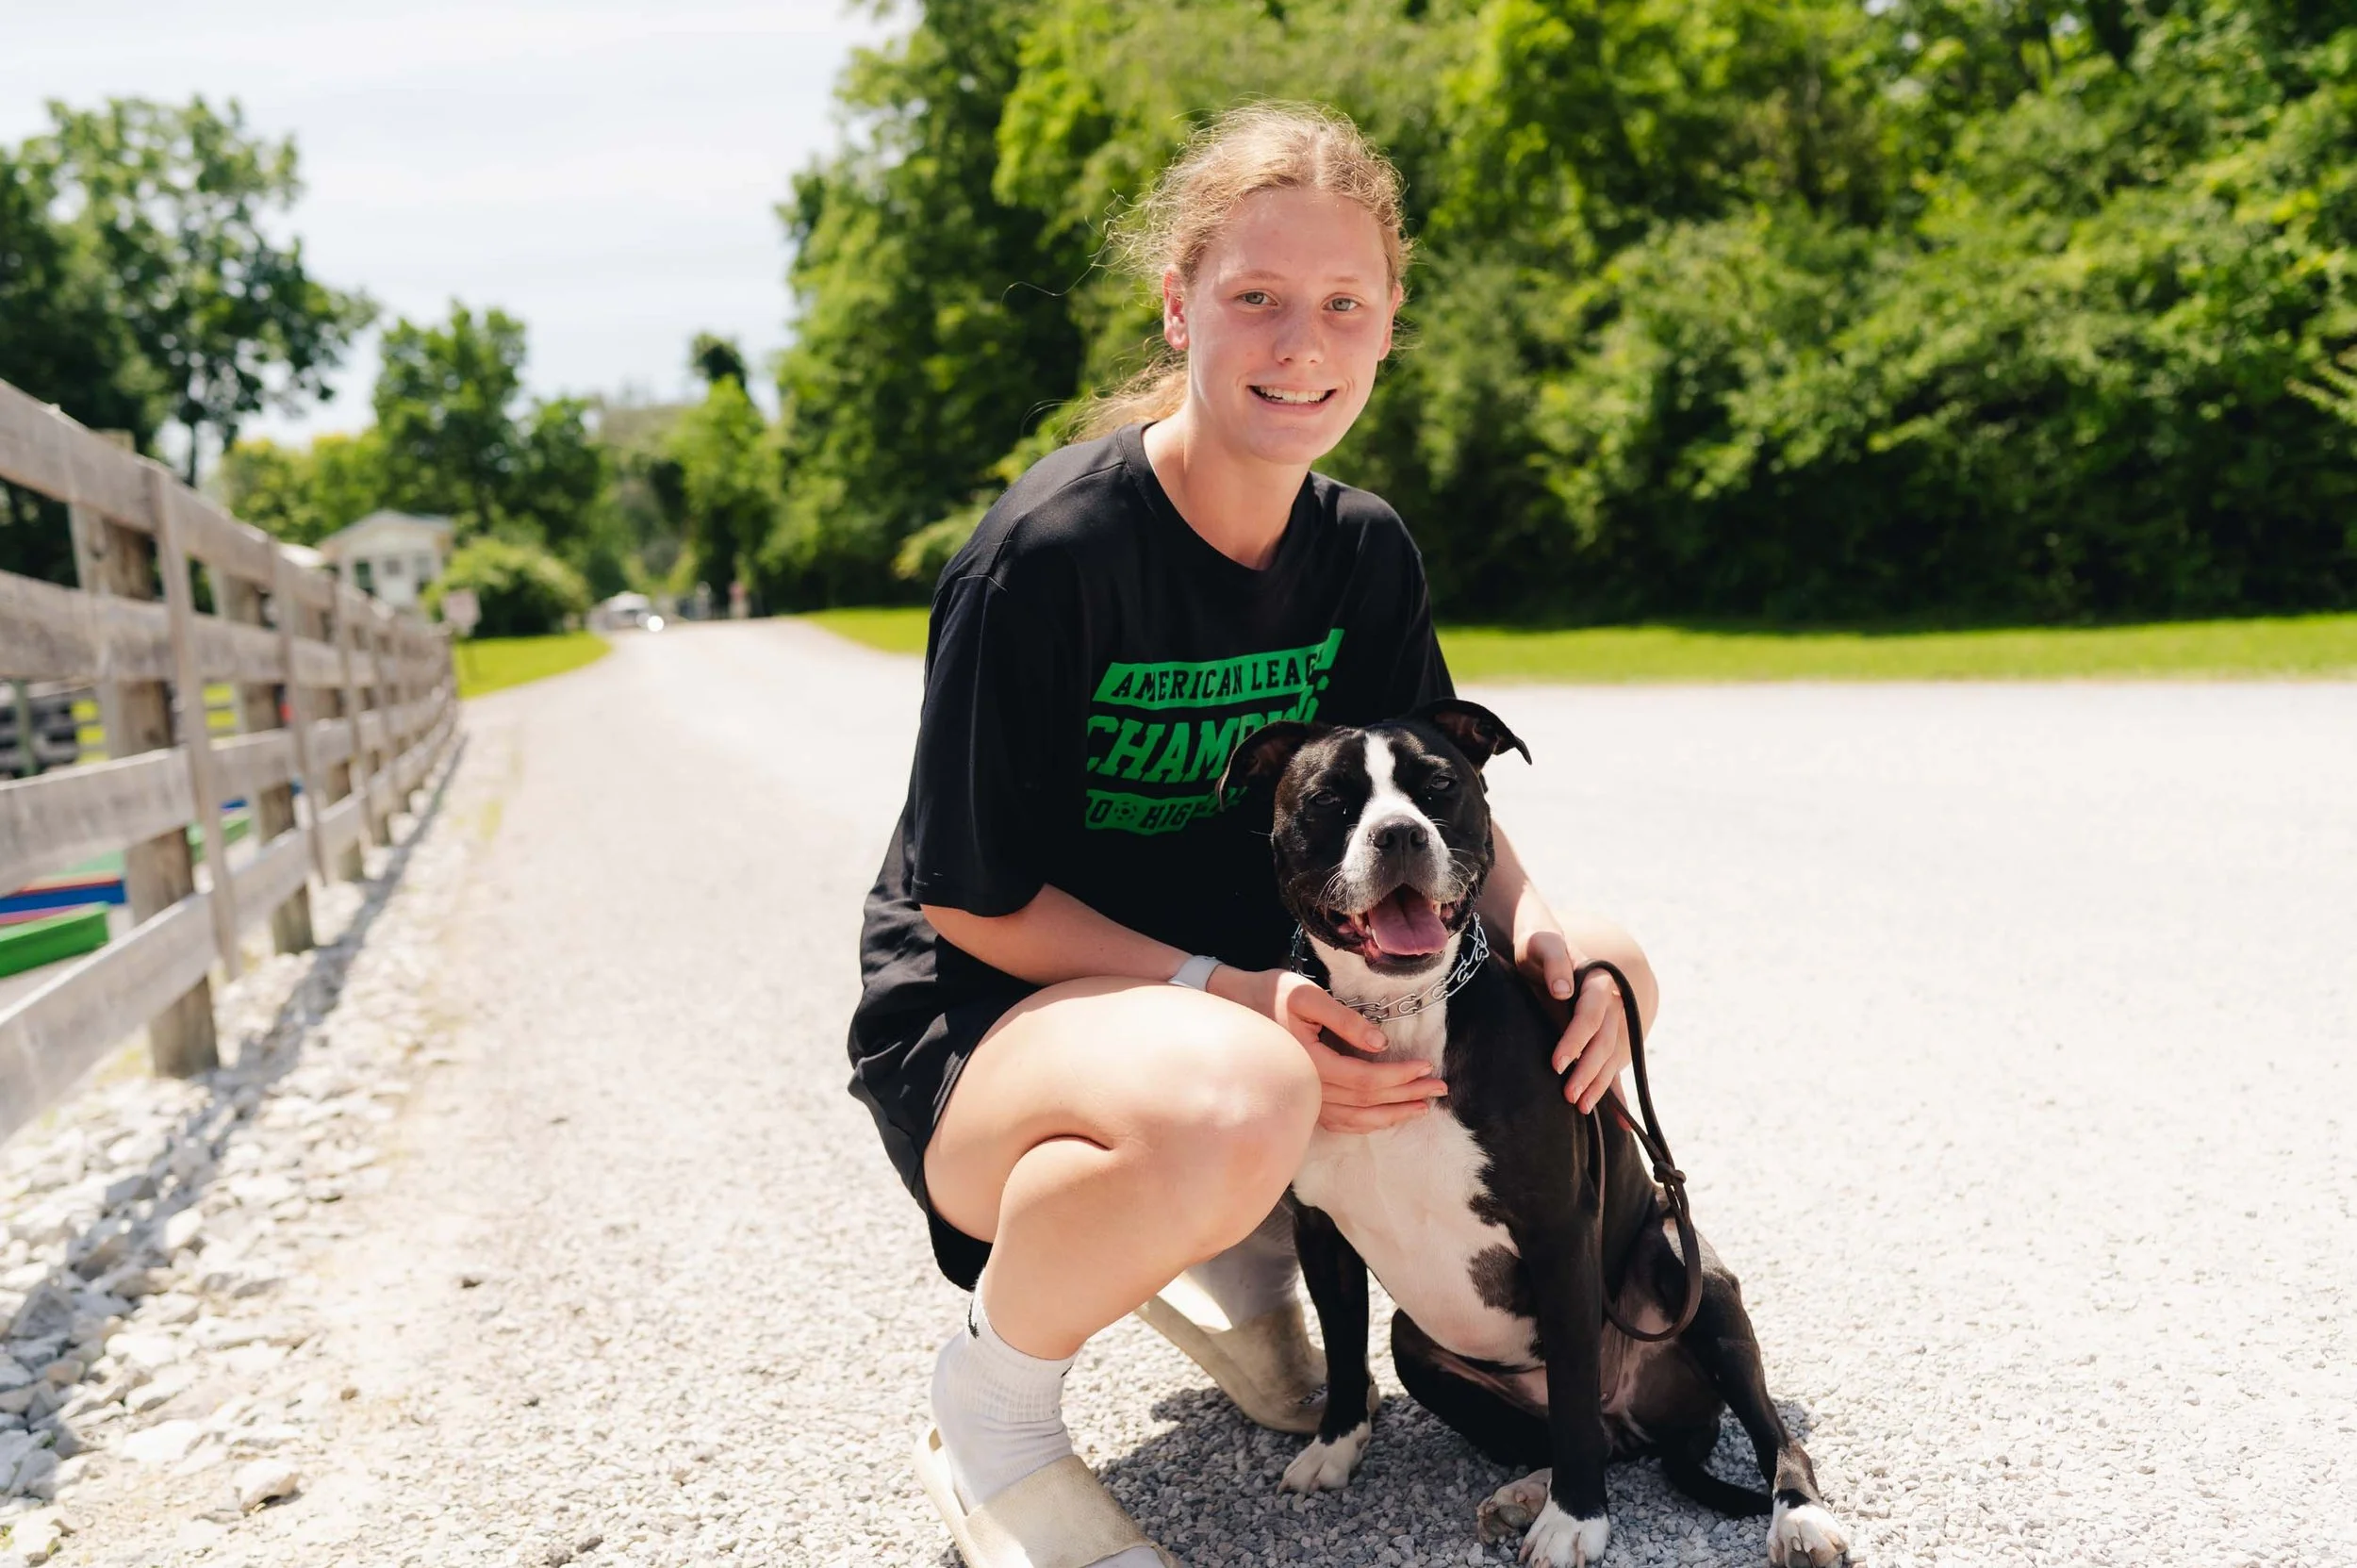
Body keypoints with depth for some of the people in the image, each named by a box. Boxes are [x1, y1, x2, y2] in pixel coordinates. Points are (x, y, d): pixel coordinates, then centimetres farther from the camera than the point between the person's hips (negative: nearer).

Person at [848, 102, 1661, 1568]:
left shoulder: (1364, 551, -1)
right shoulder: (1052, 552, -22)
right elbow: (973, 897, -18)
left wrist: (1540, 929, -17)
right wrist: (1227, 995, -29)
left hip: (1238, 984, 7)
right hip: (982, 1022, -7)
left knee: (1602, 982, -1)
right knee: (1236, 1100, -41)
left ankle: (1242, 1255, 12)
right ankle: (989, 1403, -8)